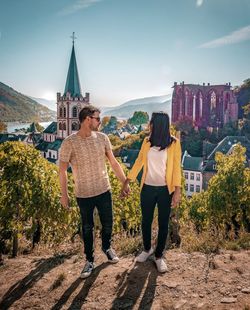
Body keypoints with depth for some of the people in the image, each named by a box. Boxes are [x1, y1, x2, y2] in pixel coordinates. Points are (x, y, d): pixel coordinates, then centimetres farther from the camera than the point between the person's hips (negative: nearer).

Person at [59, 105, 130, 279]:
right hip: (84, 195, -3)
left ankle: (107, 247, 47)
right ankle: (90, 260, 34)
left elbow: (113, 163, 2)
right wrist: (64, 194, -3)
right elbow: (63, 170, -6)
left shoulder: (102, 138, -5)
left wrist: (125, 182, 3)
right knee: (87, 228, 14)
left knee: (108, 224, 17)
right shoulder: (69, 143, -16)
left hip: (104, 191, 3)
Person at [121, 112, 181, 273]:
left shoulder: (174, 143, -9)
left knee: (163, 223, 9)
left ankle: (159, 256, 28)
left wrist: (177, 191, -15)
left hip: (165, 190, -3)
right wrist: (127, 182, 1)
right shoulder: (147, 141, 1)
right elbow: (139, 162, 4)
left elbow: (177, 168, -10)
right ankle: (147, 249, 39)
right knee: (146, 221, 15)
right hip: (148, 188, 3)